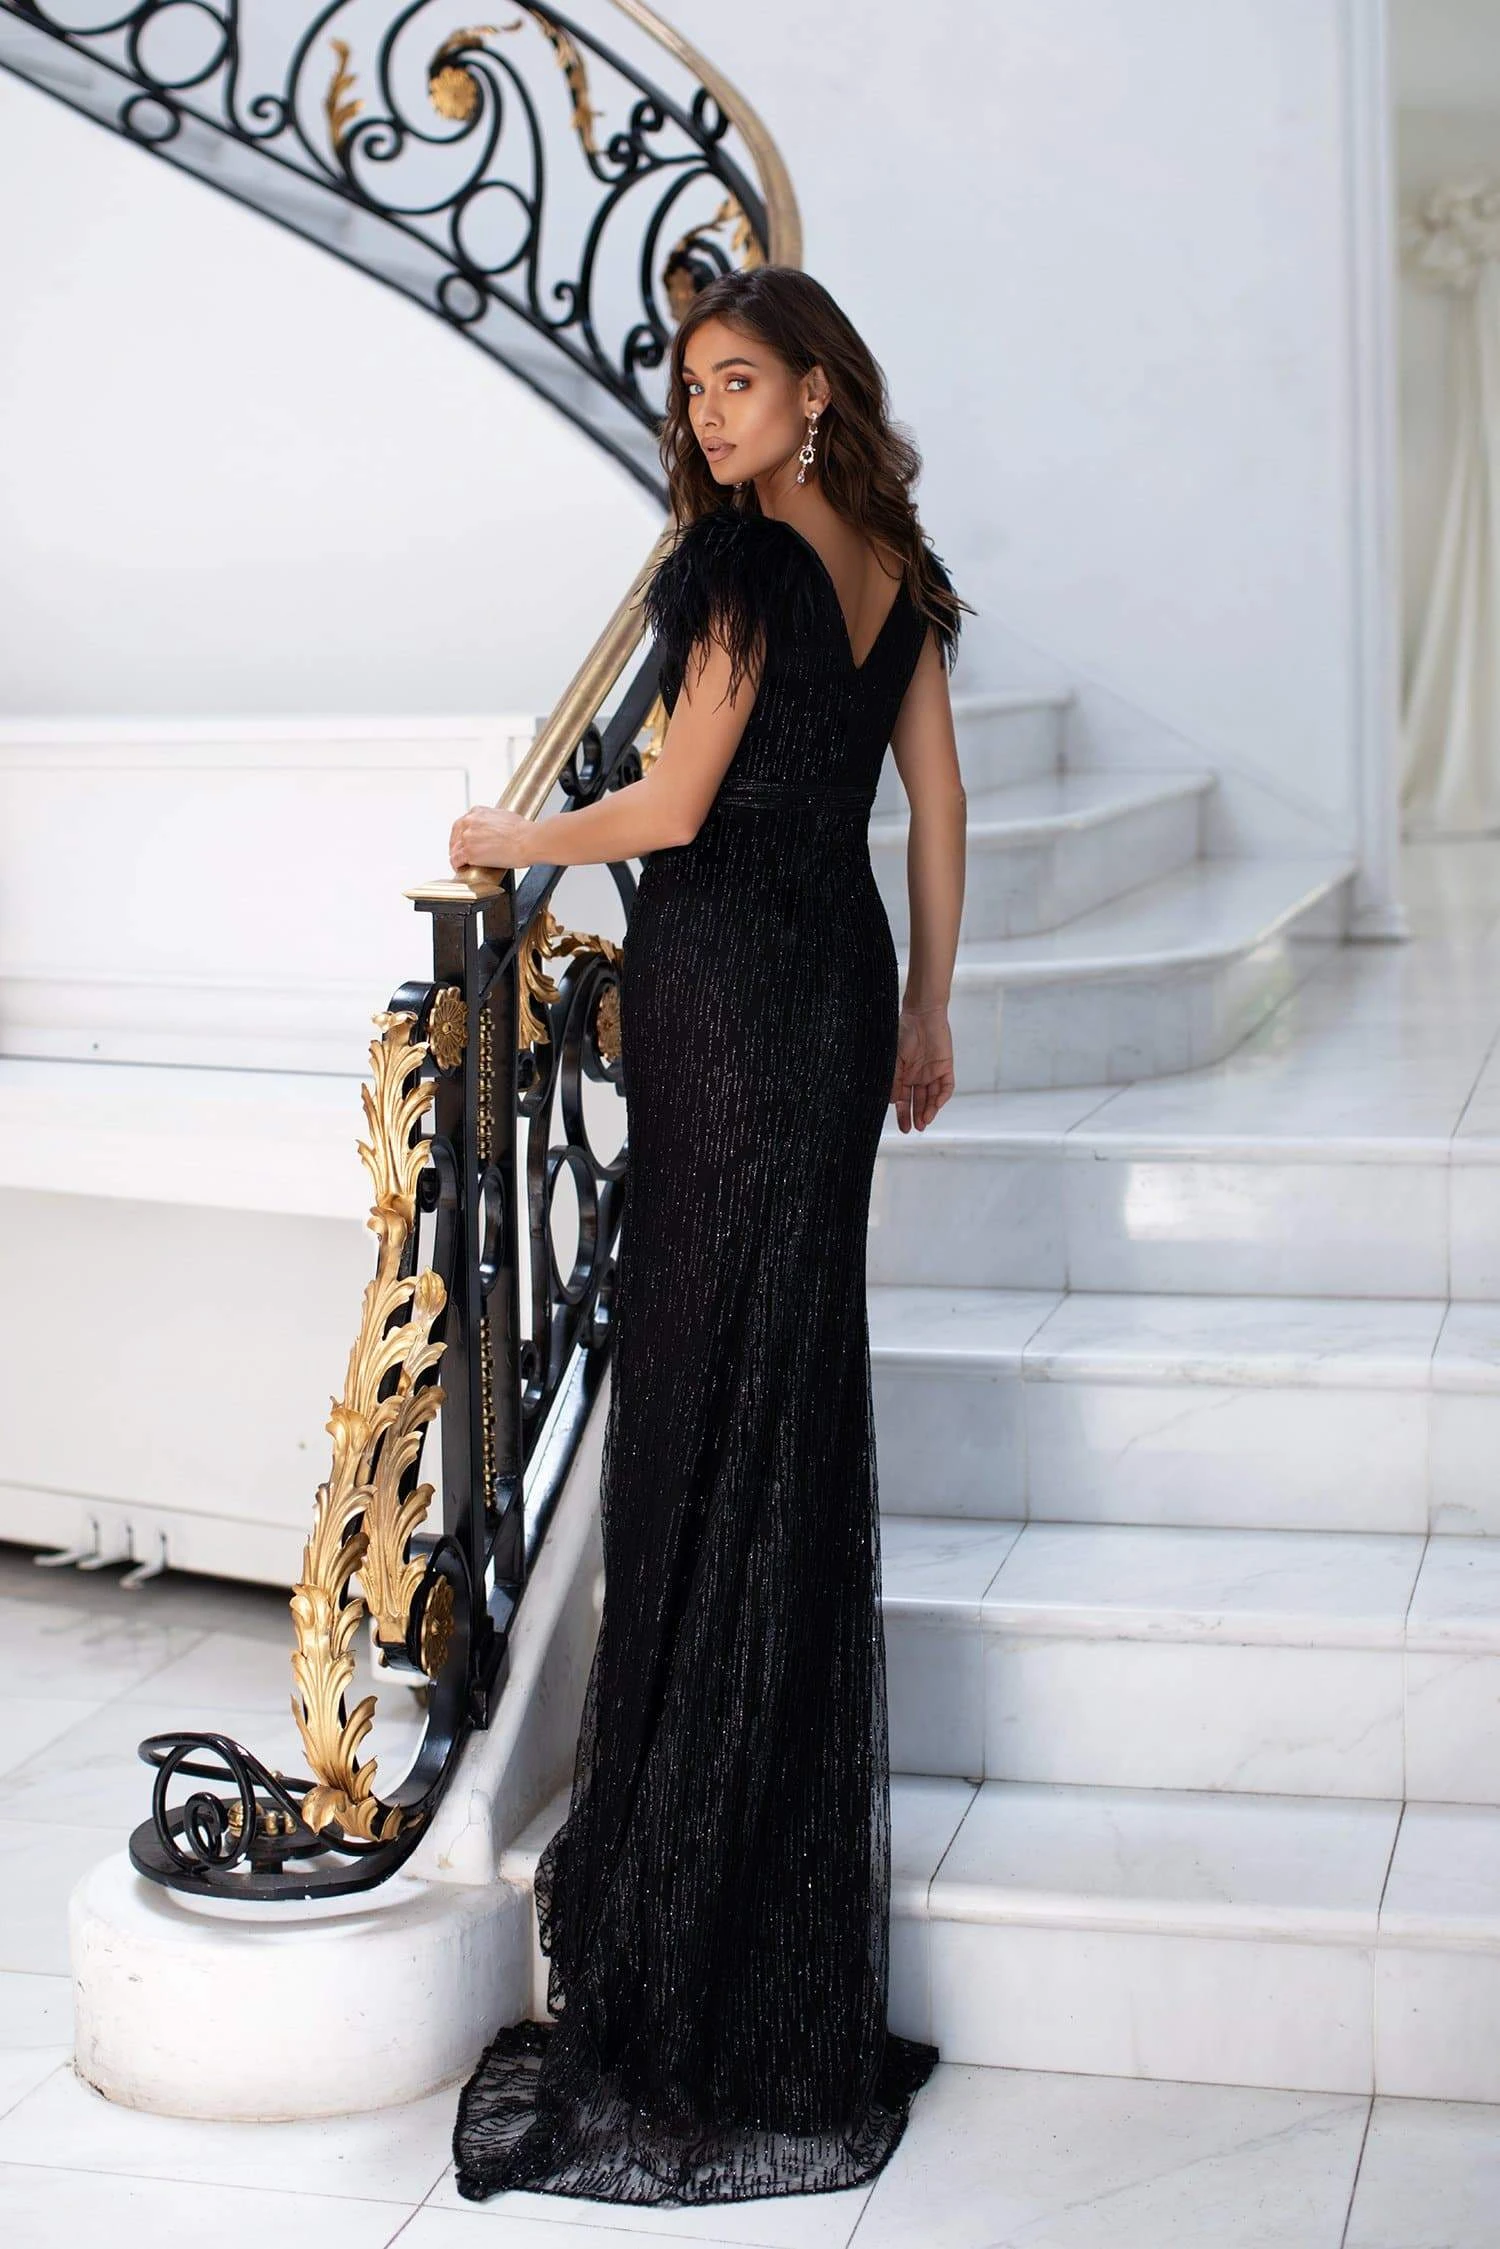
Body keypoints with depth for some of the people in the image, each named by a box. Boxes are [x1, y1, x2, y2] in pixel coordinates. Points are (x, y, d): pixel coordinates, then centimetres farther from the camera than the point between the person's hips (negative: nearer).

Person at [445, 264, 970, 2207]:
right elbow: (937, 805, 13)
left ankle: (691, 1917, 8)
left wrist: (508, 841, 1)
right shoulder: (898, 567, 11)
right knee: (803, 1360, 13)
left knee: (713, 1379, -1)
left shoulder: (737, 559, -13)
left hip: (722, 975, -8)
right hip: (841, 965, 8)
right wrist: (924, 1009, 18)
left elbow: (673, 804, -15)